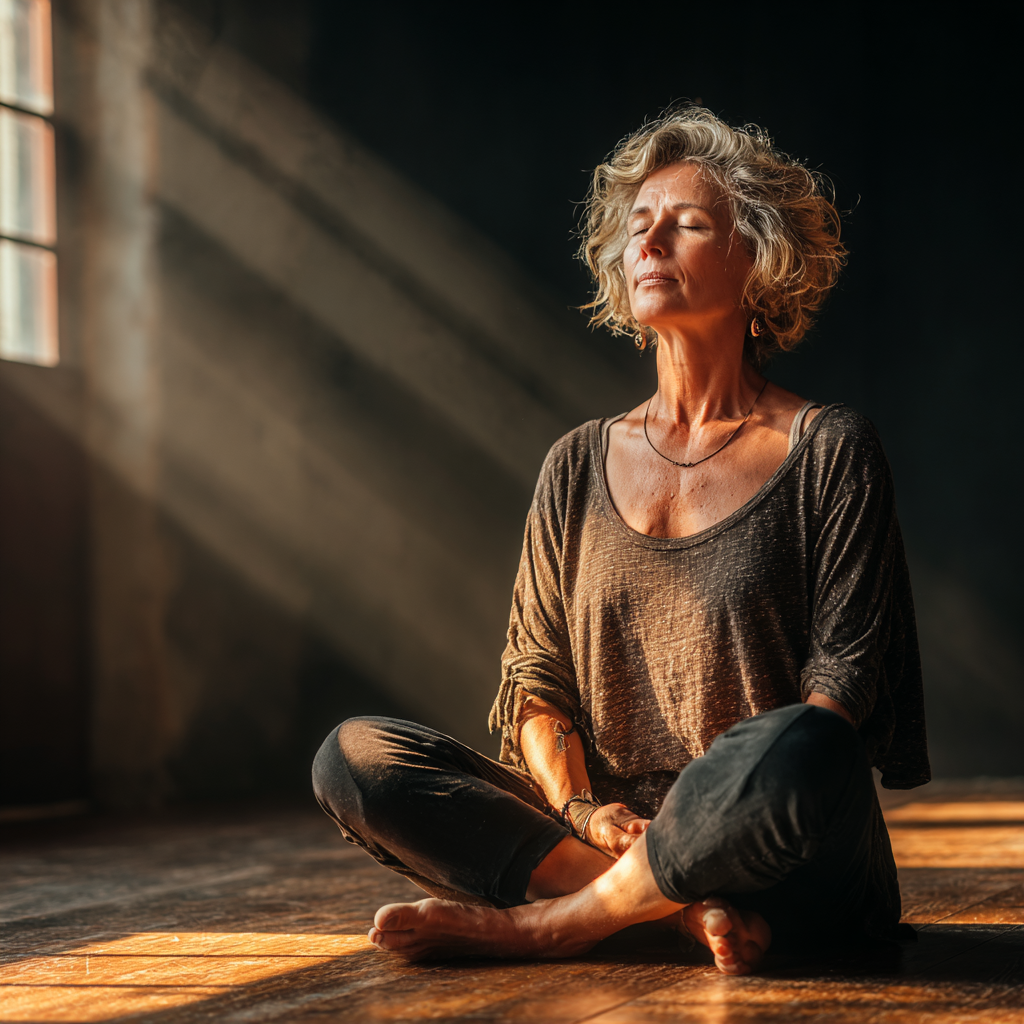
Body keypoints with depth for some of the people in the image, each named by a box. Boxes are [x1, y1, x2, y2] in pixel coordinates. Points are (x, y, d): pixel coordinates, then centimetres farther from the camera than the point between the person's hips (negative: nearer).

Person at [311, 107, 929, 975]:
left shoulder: (829, 451, 3)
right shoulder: (581, 466, 15)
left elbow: (845, 675, -4)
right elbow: (536, 674, 11)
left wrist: (736, 829, -18)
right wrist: (581, 813, -9)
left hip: (791, 869, -4)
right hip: (603, 833, 4)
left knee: (794, 753, -39)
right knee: (355, 755, -15)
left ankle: (545, 922, -20)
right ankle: (678, 906, -24)